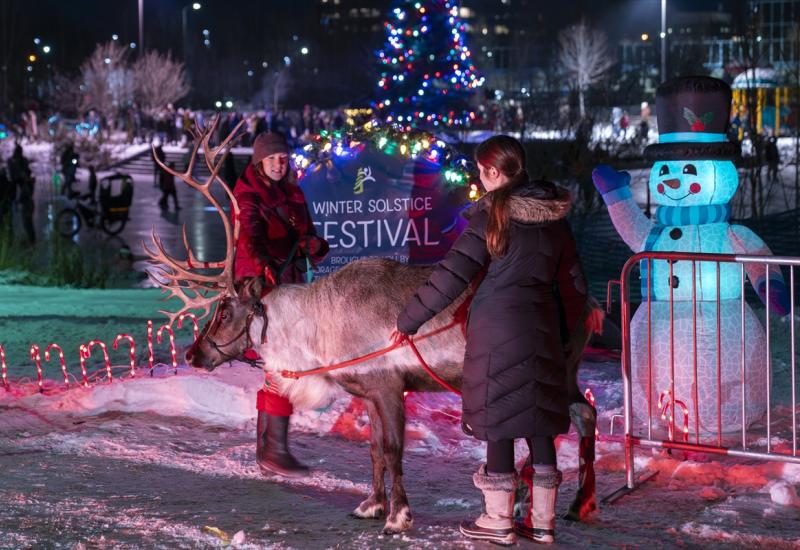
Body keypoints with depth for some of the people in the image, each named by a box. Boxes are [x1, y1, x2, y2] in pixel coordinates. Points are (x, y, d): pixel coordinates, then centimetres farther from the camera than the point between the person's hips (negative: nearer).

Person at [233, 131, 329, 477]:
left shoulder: (293, 195, 17)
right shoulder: (249, 196, -5)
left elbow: (307, 236, 14)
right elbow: (251, 234, -23)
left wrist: (315, 245, -10)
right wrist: (265, 264, -42)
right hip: (263, 286, -8)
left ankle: (265, 451, 19)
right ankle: (275, 451, -11)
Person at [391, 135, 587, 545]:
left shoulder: (492, 214, -10)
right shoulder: (554, 215, 6)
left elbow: (452, 276, -13)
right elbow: (573, 283, 11)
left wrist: (408, 320, -7)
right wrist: (565, 326, 25)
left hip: (497, 331, -5)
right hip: (542, 330, 5)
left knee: (498, 419, 3)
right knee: (539, 422, 10)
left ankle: (498, 520, 10)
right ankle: (542, 520, 16)